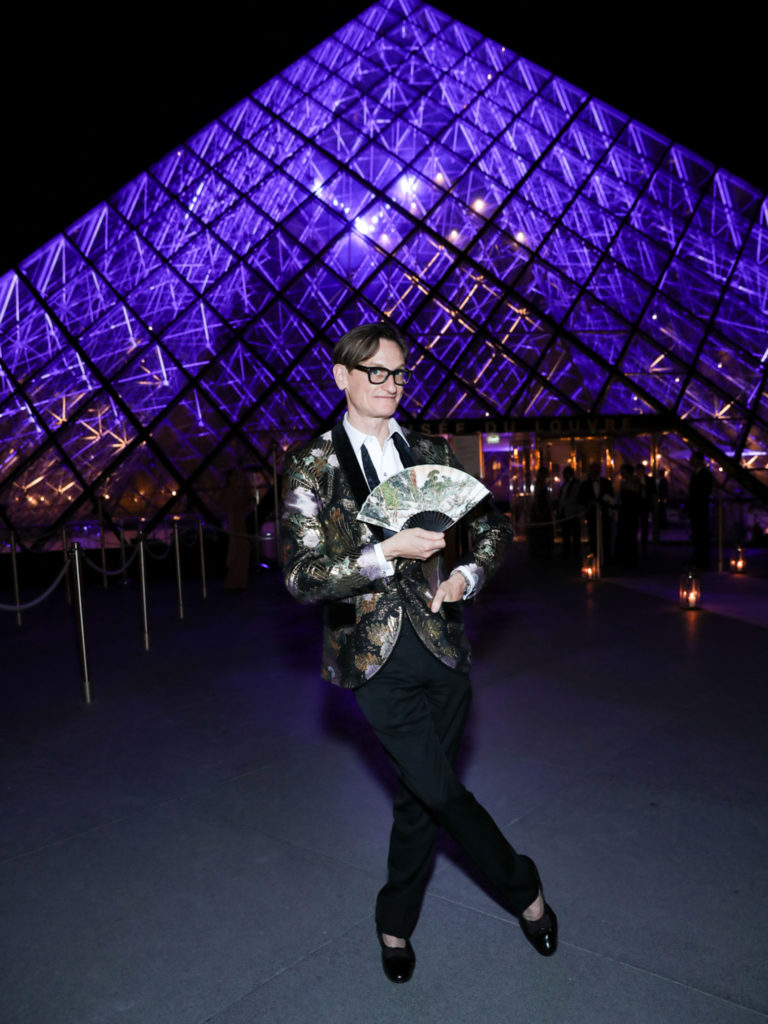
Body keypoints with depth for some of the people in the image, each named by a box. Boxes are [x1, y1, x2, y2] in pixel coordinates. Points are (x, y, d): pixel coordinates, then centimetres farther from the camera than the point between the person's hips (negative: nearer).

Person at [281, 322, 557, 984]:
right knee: (442, 791, -1)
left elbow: (494, 527, 13)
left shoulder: (432, 453, 7)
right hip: (377, 656, -3)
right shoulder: (311, 465, -4)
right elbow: (302, 576, -11)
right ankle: (523, 888, 30)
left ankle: (396, 923, 39)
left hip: (442, 645, 4)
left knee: (421, 798, 14)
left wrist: (469, 574, -6)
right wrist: (388, 552, -21)